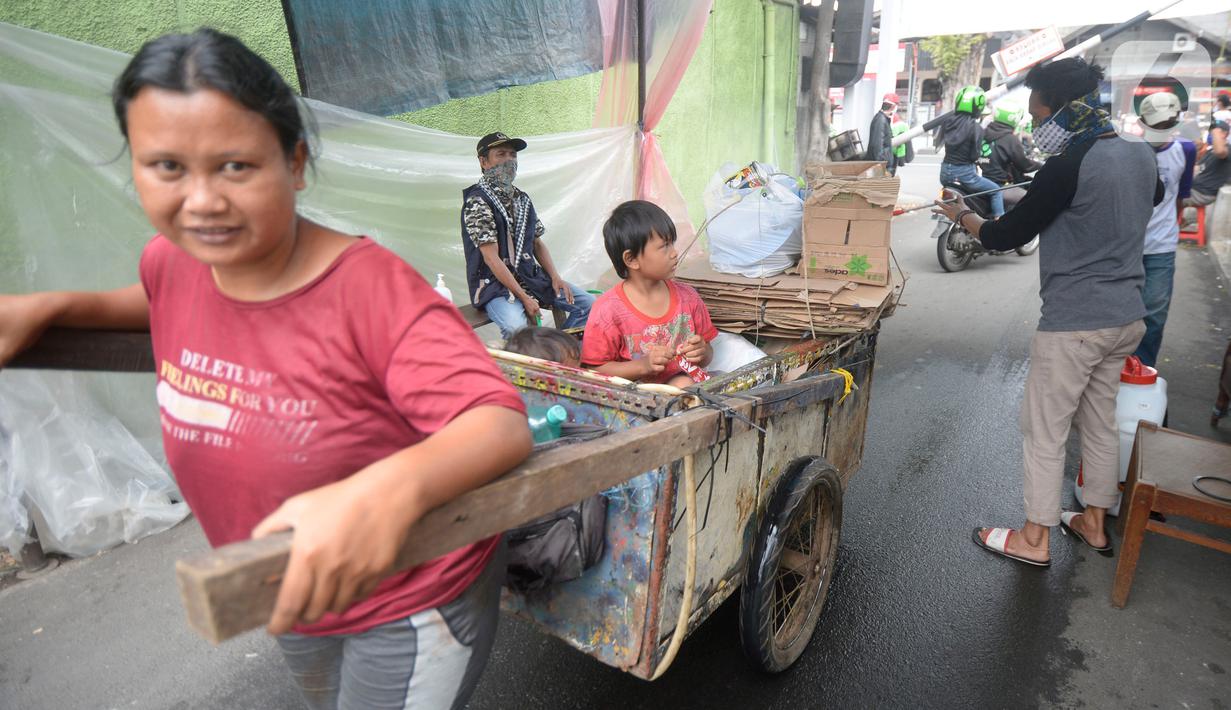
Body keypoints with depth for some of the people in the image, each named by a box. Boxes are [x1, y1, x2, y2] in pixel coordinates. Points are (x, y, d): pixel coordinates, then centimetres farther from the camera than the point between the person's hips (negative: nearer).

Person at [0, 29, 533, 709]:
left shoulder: (373, 289, -31)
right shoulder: (169, 262, -10)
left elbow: (504, 423, -37)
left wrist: (390, 489, -55)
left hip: (414, 604, -7)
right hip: (294, 594, 7)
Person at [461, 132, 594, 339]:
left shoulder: (522, 199, 13)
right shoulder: (477, 202, -12)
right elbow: (492, 258, -17)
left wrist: (555, 277, -1)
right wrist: (523, 297, -21)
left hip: (531, 276, 8)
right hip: (495, 284, -7)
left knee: (589, 304, -2)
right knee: (516, 326, -37)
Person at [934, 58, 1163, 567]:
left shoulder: (1069, 165, -19)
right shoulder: (1142, 155, 7)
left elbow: (1005, 237, -14)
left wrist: (963, 215, 4)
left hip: (1073, 323, -9)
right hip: (1127, 317, 9)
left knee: (1044, 430, 3)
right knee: (1100, 422, 19)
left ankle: (1034, 539, 15)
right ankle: (1094, 523, 34)